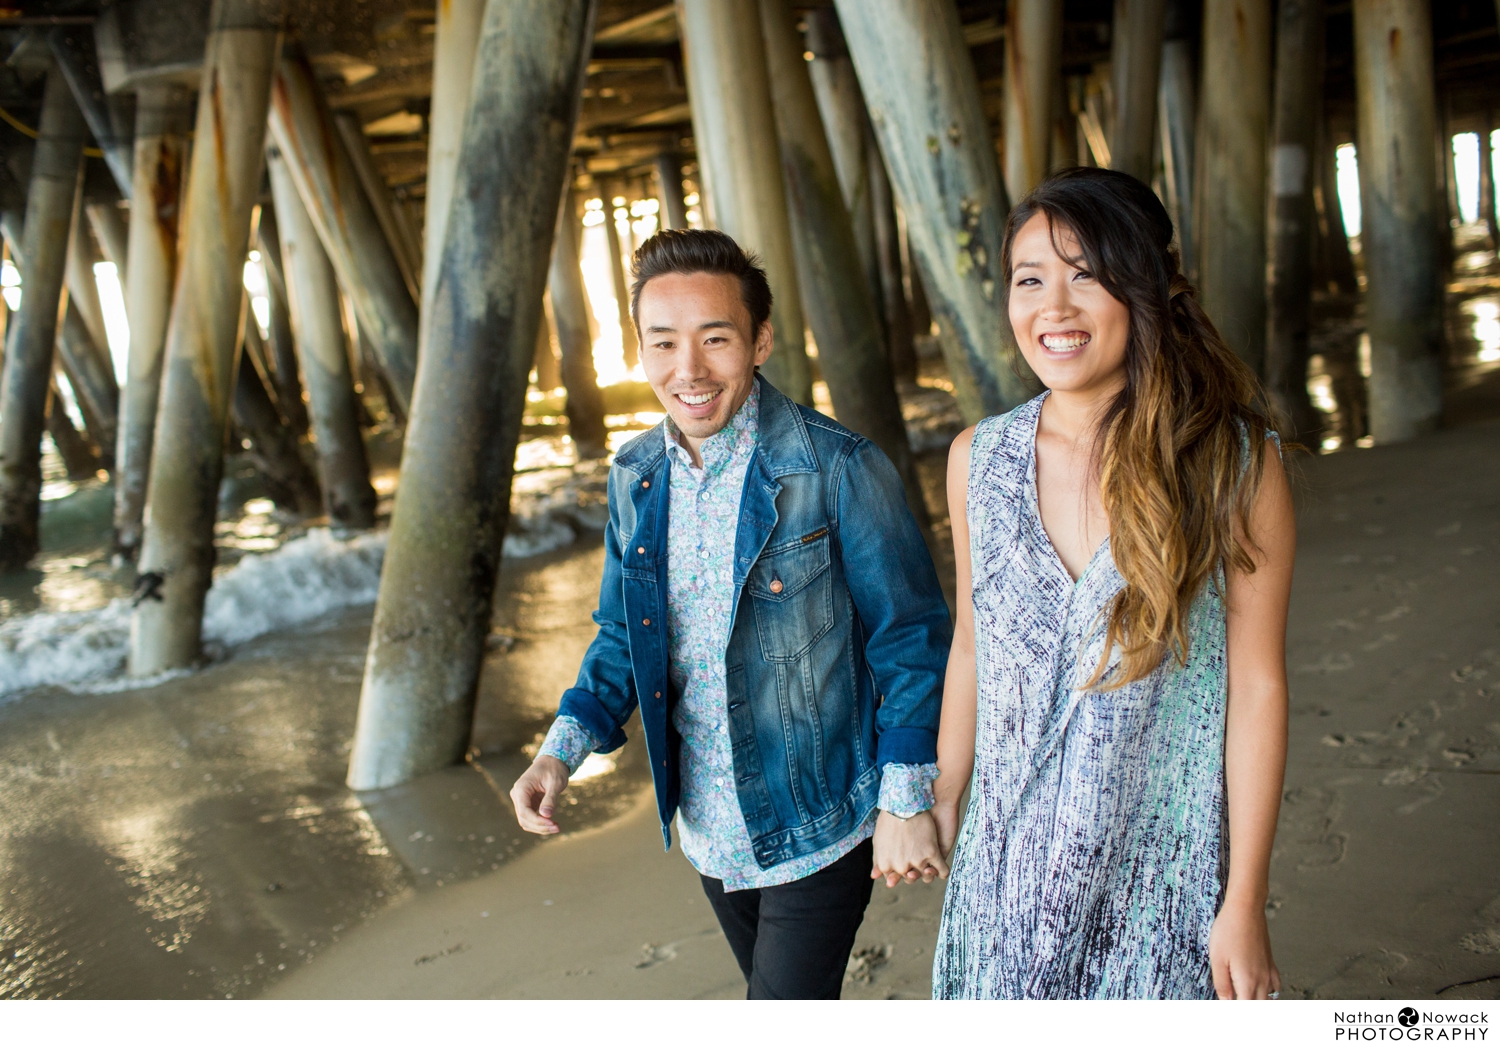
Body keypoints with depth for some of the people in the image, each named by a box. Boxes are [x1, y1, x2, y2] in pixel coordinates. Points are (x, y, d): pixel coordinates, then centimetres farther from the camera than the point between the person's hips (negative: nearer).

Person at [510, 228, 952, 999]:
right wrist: (561, 751, -5)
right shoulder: (635, 478, -1)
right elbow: (622, 636, 9)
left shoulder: (837, 471, -19)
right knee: (792, 1001, 24)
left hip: (817, 828, -6)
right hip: (708, 828, 6)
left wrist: (906, 802, -12)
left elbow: (909, 639, -12)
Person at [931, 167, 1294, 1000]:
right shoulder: (978, 460, -3)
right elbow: (971, 649, 7)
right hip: (1011, 859, 3)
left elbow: (1257, 687, -10)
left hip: (1166, 860, -3)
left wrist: (1244, 904, -8)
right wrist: (941, 805, 13)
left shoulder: (1234, 464, -13)